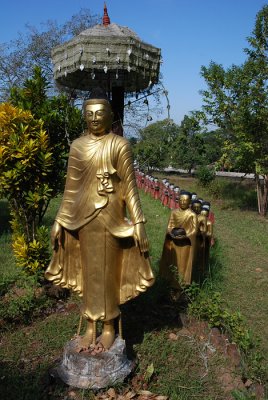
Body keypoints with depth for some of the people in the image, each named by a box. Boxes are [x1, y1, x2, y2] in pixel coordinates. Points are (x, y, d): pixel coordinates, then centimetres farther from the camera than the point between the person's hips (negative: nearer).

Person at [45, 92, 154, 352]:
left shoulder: (120, 145, -5)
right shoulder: (77, 145, 6)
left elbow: (129, 186, -6)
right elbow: (71, 187, 9)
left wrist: (138, 222, -10)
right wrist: (60, 220, 8)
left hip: (110, 216, -3)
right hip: (84, 216, 4)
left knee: (108, 271, 5)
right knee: (88, 271, 11)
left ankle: (109, 329, 23)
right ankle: (90, 327, 26)